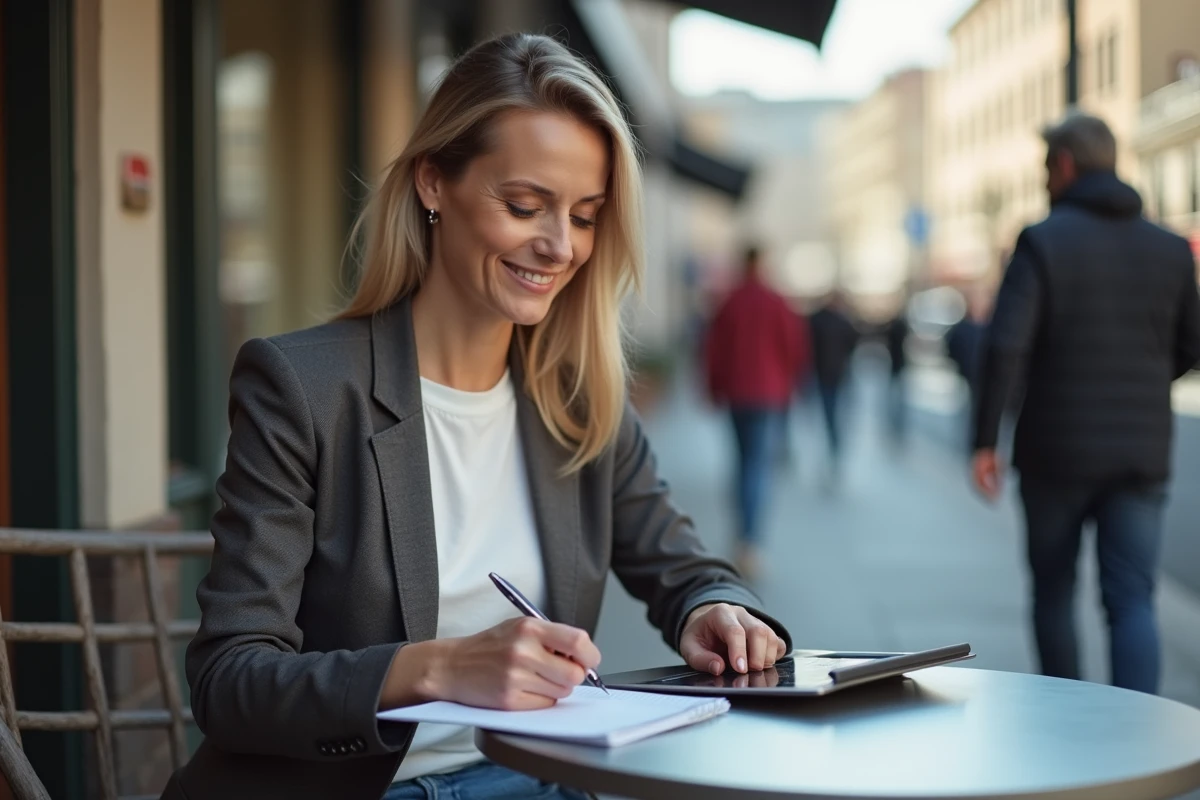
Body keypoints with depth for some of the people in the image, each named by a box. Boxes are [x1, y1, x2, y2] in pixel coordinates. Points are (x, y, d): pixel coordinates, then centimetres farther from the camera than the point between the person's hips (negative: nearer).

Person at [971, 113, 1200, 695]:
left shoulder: (1043, 241, -8)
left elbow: (1006, 345, -17)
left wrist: (985, 440, -12)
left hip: (1057, 451, -2)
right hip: (1143, 454, 3)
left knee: (1053, 591, 15)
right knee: (1133, 600, 2)